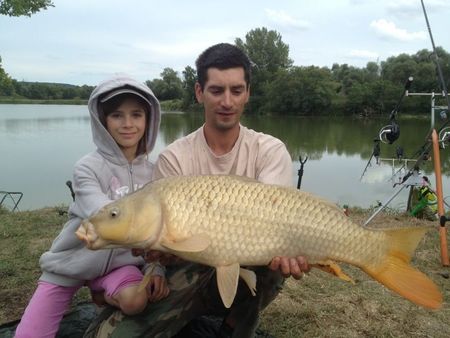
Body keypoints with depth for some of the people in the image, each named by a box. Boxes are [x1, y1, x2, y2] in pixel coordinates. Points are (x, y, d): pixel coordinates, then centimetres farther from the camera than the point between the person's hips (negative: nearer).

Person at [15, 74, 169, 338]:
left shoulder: (152, 171, -2)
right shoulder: (88, 167, -15)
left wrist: (156, 266, -14)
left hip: (119, 260, 2)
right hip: (74, 259, -2)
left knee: (135, 300, -29)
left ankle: (105, 295, 5)